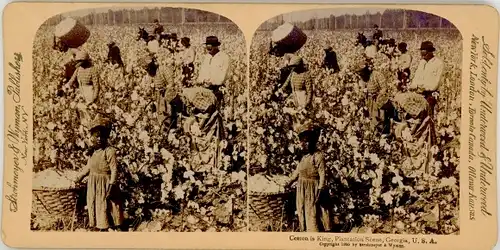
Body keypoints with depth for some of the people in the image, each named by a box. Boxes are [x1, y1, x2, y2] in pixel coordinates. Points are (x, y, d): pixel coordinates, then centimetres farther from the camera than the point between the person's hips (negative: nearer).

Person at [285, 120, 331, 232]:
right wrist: (289, 183, 29)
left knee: (315, 216, -5)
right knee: (304, 214, 16)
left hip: (313, 190, -9)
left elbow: (322, 175, -19)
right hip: (303, 191, 9)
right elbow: (297, 172, 22)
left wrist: (320, 191, -23)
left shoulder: (319, 156, -16)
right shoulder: (304, 157, 10)